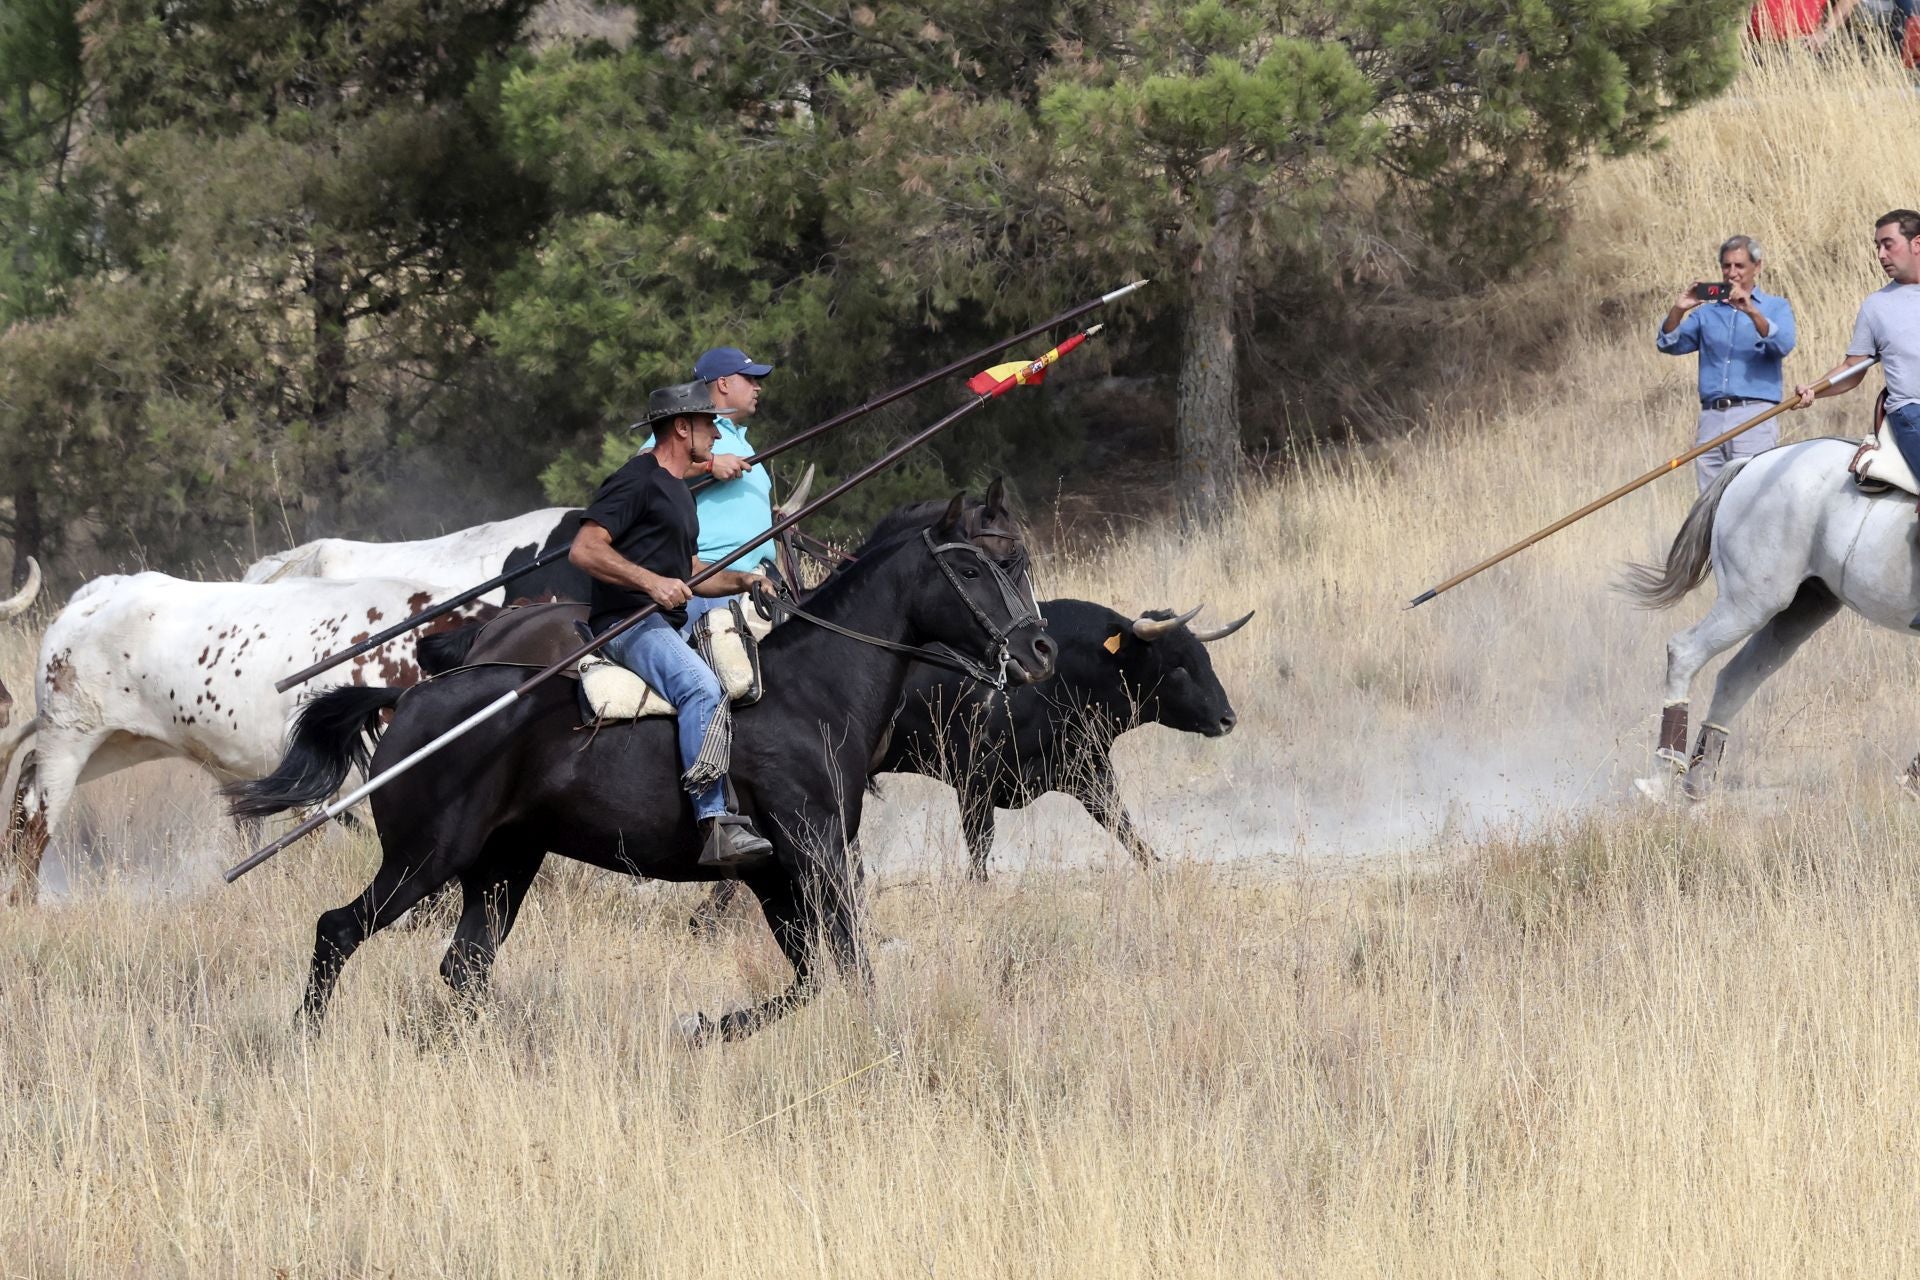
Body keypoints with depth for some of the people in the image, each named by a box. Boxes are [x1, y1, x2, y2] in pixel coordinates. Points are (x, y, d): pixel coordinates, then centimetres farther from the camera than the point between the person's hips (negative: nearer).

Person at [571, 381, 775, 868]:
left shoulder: (677, 490, 25)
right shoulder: (638, 480, -7)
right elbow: (584, 550, -16)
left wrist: (741, 580, 13)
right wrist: (651, 582, -25)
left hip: (668, 626, 11)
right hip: (629, 623, -11)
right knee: (703, 689, -33)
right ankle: (715, 826, -43)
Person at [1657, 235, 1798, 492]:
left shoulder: (1776, 308, 12)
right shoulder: (1707, 313, 22)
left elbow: (1782, 345, -8)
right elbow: (1669, 344, 13)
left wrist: (1751, 312, -22)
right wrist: (1678, 311, -5)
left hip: (1753, 415, -4)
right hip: (1711, 418, 4)